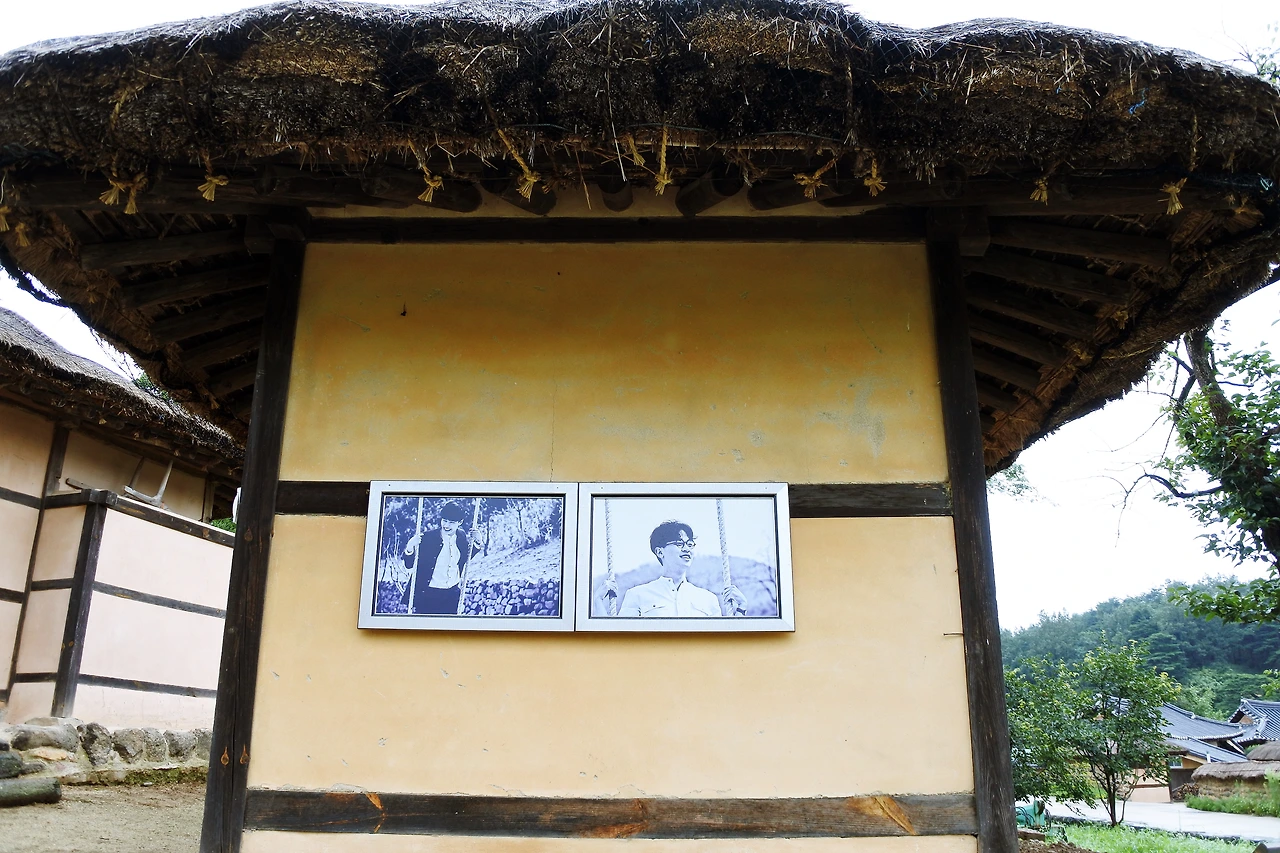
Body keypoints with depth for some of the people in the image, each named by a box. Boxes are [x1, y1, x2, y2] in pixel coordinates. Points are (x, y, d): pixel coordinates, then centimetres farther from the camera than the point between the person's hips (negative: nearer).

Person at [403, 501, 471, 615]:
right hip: (426, 594, -3)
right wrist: (410, 548, -26)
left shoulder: (462, 538, 0)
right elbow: (409, 564, -7)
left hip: (452, 595, 3)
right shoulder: (427, 538, -11)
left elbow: (465, 559, 17)